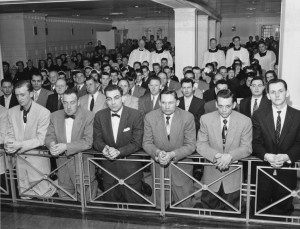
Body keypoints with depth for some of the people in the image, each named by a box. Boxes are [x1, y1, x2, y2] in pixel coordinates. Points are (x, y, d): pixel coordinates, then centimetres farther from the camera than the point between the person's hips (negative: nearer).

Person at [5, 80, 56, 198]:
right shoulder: (12, 112, 5)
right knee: (24, 196, 15)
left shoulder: (44, 112, -13)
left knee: (43, 196, -1)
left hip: (38, 160, -5)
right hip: (20, 159, 5)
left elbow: (41, 139, -14)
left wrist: (20, 145, -23)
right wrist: (8, 144, -13)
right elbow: (10, 134, 9)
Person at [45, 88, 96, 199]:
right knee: (64, 201, 16)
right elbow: (49, 136, 6)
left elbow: (88, 142, -18)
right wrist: (52, 144, -18)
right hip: (62, 166, 4)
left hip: (83, 165, -4)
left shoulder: (88, 116, -12)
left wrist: (66, 146, -26)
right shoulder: (55, 116, 4)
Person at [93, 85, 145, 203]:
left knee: (134, 204, 8)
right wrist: (104, 148, -20)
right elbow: (97, 140, 3)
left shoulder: (135, 115, -11)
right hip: (108, 167, 3)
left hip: (130, 167, -3)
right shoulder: (100, 116, 1)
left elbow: (136, 143, -13)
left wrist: (119, 151, -27)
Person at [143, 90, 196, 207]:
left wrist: (172, 154, -26)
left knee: (185, 205, 10)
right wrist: (157, 152, -24)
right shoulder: (150, 117, -8)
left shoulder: (188, 117, -13)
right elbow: (147, 143, -2)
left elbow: (190, 145, -11)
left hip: (181, 165, -1)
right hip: (158, 166, 1)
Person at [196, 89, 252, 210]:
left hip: (233, 177, 0)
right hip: (211, 174, 1)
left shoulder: (245, 121, -9)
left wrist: (230, 156, -26)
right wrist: (216, 155, -25)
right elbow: (201, 145, -6)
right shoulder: (205, 119, -7)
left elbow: (247, 148, -7)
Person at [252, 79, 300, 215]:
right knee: (262, 209, 14)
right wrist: (267, 156, -21)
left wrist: (286, 157, -22)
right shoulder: (259, 115, 0)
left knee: (283, 209, 14)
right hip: (264, 171, 0)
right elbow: (256, 142, -3)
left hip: (287, 172, 0)